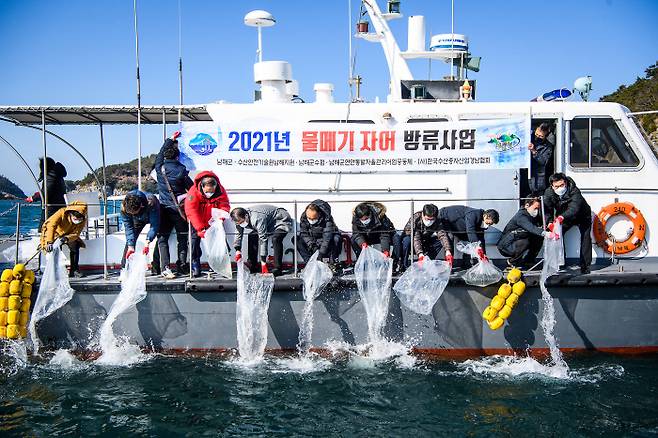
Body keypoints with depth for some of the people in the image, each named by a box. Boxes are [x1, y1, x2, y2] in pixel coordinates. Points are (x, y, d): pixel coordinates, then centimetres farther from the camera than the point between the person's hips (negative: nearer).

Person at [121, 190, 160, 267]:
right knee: (130, 240, -8)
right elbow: (128, 227, -28)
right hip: (138, 219, 3)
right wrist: (130, 246, -35)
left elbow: (154, 224, -42)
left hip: (153, 217, -3)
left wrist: (147, 243, -50)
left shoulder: (151, 202, -46)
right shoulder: (124, 207, -35)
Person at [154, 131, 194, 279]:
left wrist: (171, 139, 31)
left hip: (164, 209, 2)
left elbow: (160, 153, 19)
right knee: (182, 238, 12)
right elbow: (192, 188, -4)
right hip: (179, 209, -1)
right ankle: (181, 266, 12)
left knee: (162, 238, 2)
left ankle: (165, 268, -10)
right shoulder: (181, 170, -9)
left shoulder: (160, 167, -1)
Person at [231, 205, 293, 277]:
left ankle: (277, 269, -28)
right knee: (252, 236, 2)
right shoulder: (241, 219, -13)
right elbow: (239, 233, 4)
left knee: (275, 239, -34)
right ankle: (253, 267, 10)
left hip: (282, 220, -9)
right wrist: (238, 250, -6)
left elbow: (263, 239, -39)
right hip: (269, 224, 9)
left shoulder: (257, 219, -39)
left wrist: (263, 262, -39)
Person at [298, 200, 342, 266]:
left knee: (336, 239, -36)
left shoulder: (327, 218, -30)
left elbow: (327, 237, -35)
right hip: (313, 240, 4)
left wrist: (321, 253, -41)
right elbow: (304, 234, -13)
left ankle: (332, 262, -24)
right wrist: (312, 246, -28)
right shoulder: (303, 217, -16)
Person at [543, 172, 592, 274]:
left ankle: (585, 265, -10)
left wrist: (562, 217, -71)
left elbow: (574, 208, -52)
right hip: (562, 216, 4)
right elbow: (547, 210, -28)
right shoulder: (548, 193, -24)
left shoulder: (574, 191, -38)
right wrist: (550, 223, -48)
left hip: (581, 215, -4)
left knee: (585, 237, -16)